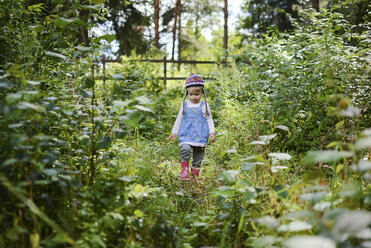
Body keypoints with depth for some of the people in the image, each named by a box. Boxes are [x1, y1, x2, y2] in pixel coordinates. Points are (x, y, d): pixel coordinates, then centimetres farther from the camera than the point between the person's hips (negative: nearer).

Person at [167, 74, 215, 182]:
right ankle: (184, 168, -6)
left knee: (198, 154, 6)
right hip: (186, 133, 0)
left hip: (200, 135, 0)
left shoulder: (204, 106, 5)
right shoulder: (185, 105, 9)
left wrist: (212, 132, -2)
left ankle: (195, 173, 25)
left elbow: (209, 120, 10)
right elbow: (179, 119, 17)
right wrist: (174, 132, 18)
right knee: (185, 148, -27)